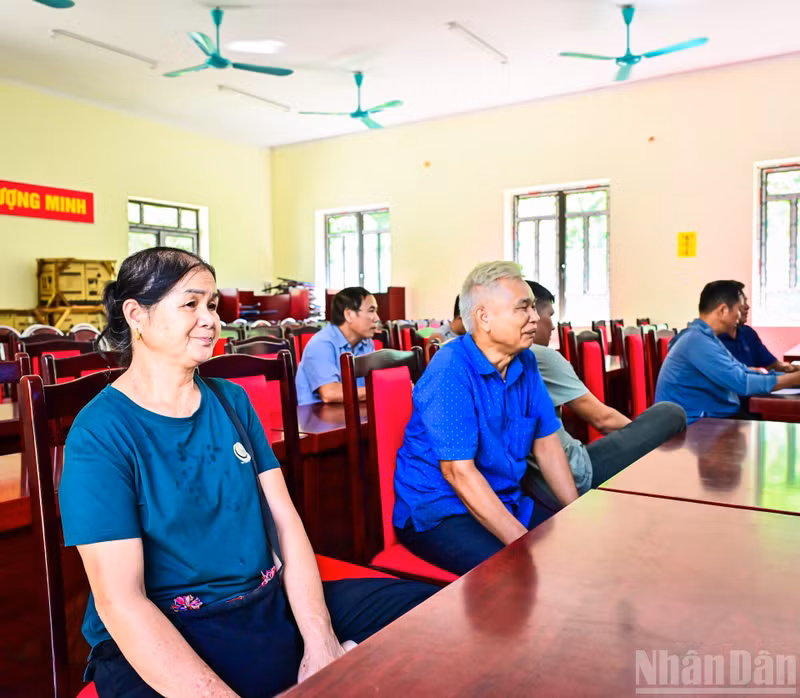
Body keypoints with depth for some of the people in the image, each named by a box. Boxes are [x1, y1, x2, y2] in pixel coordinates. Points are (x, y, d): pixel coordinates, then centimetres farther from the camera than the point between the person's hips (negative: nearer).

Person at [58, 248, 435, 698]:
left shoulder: (231, 400, 7)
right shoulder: (100, 434, -9)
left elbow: (286, 521, 3)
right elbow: (120, 602, -16)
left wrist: (321, 644, -9)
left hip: (276, 604, 6)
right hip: (168, 636, -5)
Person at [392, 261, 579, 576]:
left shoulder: (525, 363, 4)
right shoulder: (450, 371, -20)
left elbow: (547, 444, 7)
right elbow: (458, 472, -24)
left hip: (505, 501, 8)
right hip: (437, 512, -7)